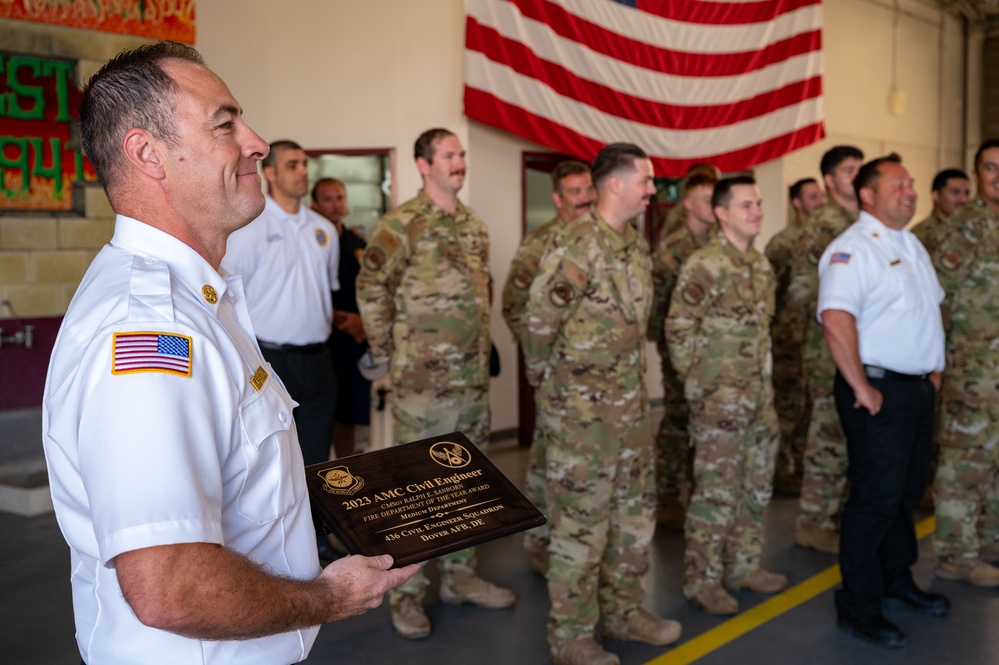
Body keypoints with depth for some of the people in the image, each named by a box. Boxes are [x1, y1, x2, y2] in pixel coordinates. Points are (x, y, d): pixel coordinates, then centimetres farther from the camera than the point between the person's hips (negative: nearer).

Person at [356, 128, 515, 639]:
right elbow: (371, 290, -9)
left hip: (472, 377, 7)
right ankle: (406, 590, 11)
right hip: (422, 379, -7)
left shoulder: (474, 226, 12)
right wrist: (389, 353, -7)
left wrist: (481, 343, 16)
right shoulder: (401, 224, -10)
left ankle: (459, 574, 27)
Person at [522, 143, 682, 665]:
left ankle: (623, 610, 33)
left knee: (635, 511, 17)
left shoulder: (635, 243, 9)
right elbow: (538, 319, -18)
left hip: (630, 402, 9)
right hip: (581, 407, -9)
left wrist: (630, 378, 15)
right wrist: (546, 376, -5)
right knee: (581, 521, 1)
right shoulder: (576, 245, -19)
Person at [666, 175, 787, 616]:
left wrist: (763, 375, 15)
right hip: (720, 397, -8)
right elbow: (678, 327, -15)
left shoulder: (761, 264, 11)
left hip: (759, 393, 8)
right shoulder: (705, 265, -15)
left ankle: (744, 566, 30)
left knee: (757, 486, 15)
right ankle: (702, 581, 10)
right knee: (716, 489, -2)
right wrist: (699, 378, -10)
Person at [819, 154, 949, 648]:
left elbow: (931, 308, 26)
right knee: (876, 499, -4)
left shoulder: (911, 245, 15)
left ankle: (897, 584, 34)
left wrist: (935, 367, 17)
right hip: (879, 391, -9)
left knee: (907, 492, 18)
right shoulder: (851, 249, -15)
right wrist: (860, 387, -25)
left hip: (918, 388, 9)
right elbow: (836, 319, -27)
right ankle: (857, 608, 7)